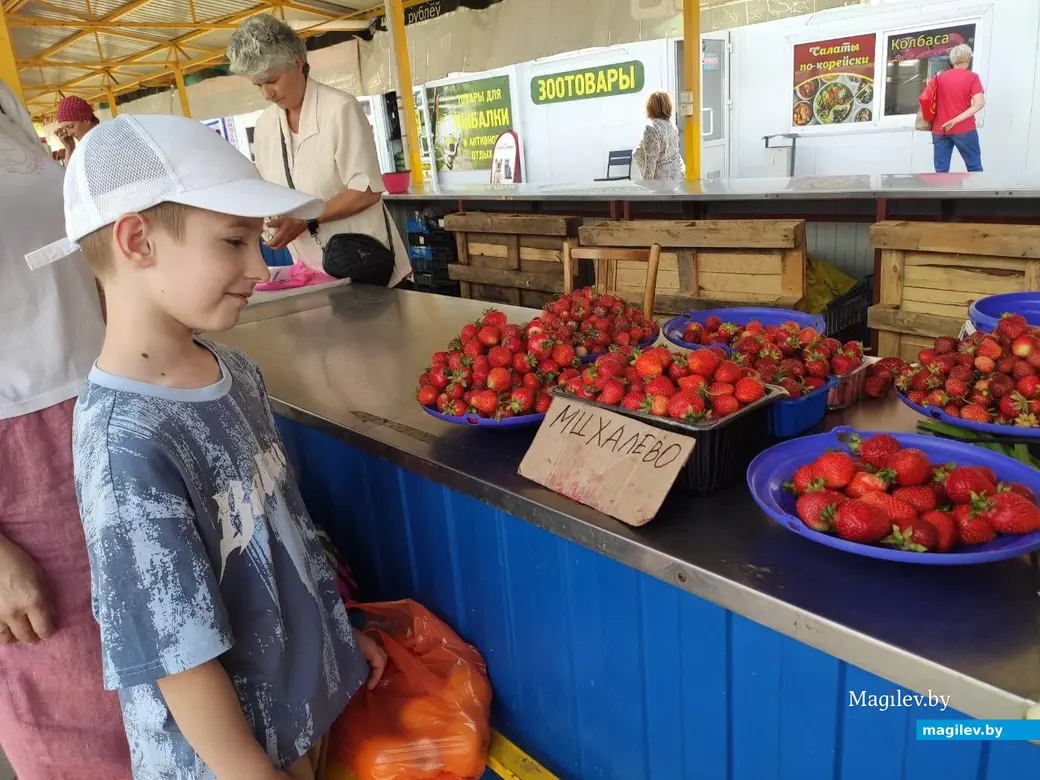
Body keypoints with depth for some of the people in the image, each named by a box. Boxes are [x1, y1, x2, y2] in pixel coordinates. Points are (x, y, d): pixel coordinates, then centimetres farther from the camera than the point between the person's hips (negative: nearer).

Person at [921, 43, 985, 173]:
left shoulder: (939, 76, 7)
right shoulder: (972, 77, -2)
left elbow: (925, 100, 5)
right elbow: (979, 104, -13)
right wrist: (956, 120, -13)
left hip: (939, 130, 3)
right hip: (964, 129, -3)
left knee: (941, 171, 3)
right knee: (974, 168, 8)